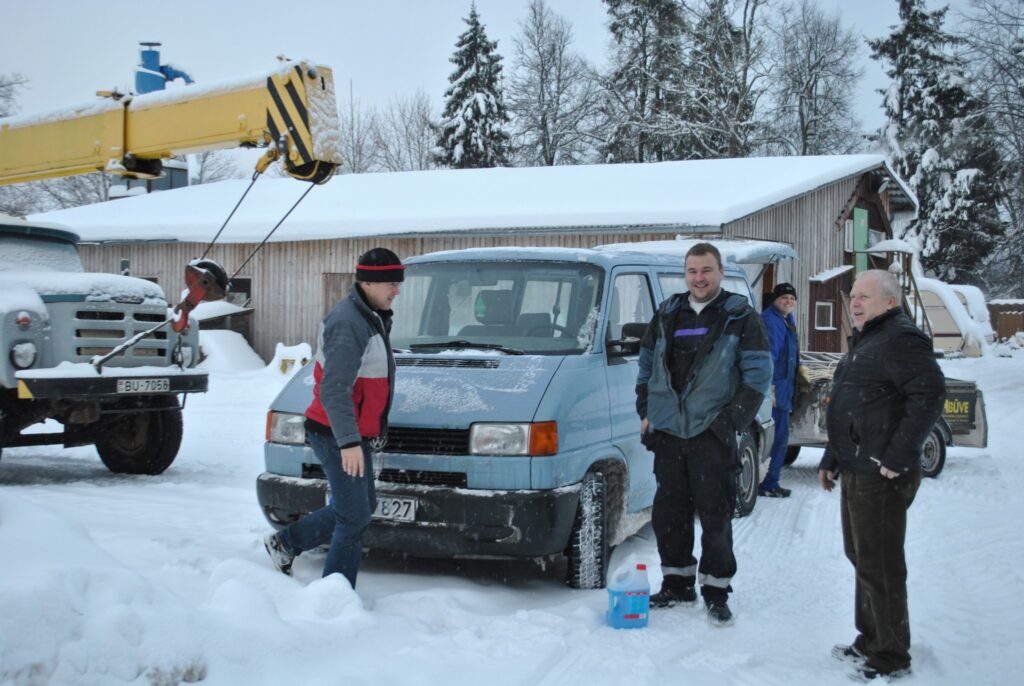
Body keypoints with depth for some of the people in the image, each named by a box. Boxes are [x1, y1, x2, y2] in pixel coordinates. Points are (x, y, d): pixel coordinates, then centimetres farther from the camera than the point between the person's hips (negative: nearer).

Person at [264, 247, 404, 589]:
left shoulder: (371, 318, 11)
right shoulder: (348, 323, -21)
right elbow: (334, 390, -28)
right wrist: (349, 442, -34)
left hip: (352, 434, 10)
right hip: (336, 435, -10)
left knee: (361, 508, 18)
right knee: (355, 517, -6)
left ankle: (285, 542, 27)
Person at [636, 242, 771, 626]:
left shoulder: (739, 318, 0)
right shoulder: (667, 315, 13)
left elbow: (758, 374, -4)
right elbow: (647, 366, 21)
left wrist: (731, 420, -11)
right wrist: (645, 412, 10)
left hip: (712, 436, -4)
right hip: (667, 434, 5)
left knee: (715, 517, 0)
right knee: (668, 514, 10)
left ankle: (716, 591, 11)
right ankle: (677, 584, 23)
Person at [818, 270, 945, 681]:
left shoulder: (900, 339, -14)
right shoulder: (864, 342, 19)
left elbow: (930, 394, -26)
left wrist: (898, 457, -26)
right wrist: (831, 459, 24)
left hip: (881, 477, -11)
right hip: (857, 473, 11)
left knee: (879, 567, -4)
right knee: (861, 559, 19)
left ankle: (891, 659, 7)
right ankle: (870, 642, 32)